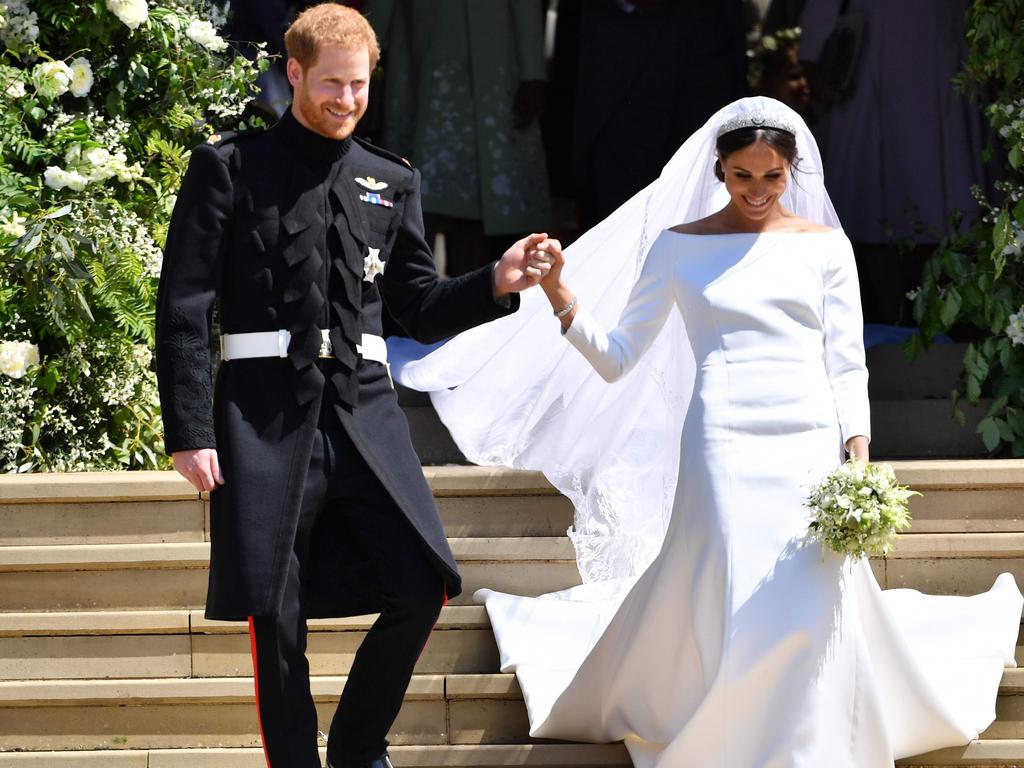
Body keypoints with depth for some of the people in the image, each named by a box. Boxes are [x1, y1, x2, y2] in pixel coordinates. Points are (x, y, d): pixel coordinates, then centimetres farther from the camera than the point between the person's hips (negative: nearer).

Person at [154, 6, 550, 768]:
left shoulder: (392, 183, 14)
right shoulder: (229, 168, 2)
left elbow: (422, 309, 17)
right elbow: (183, 308, -1)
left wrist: (496, 284, -3)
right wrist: (189, 432, -8)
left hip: (364, 411, 3)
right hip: (268, 414, -3)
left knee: (421, 589, -5)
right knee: (277, 618, -2)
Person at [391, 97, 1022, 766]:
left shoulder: (823, 246, 11)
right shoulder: (678, 247, 10)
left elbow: (847, 366, 8)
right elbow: (616, 360, 9)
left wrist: (858, 461, -5)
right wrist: (564, 303, -8)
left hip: (810, 447, 1)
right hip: (722, 448, -1)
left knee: (816, 612, -9)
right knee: (729, 606, -11)